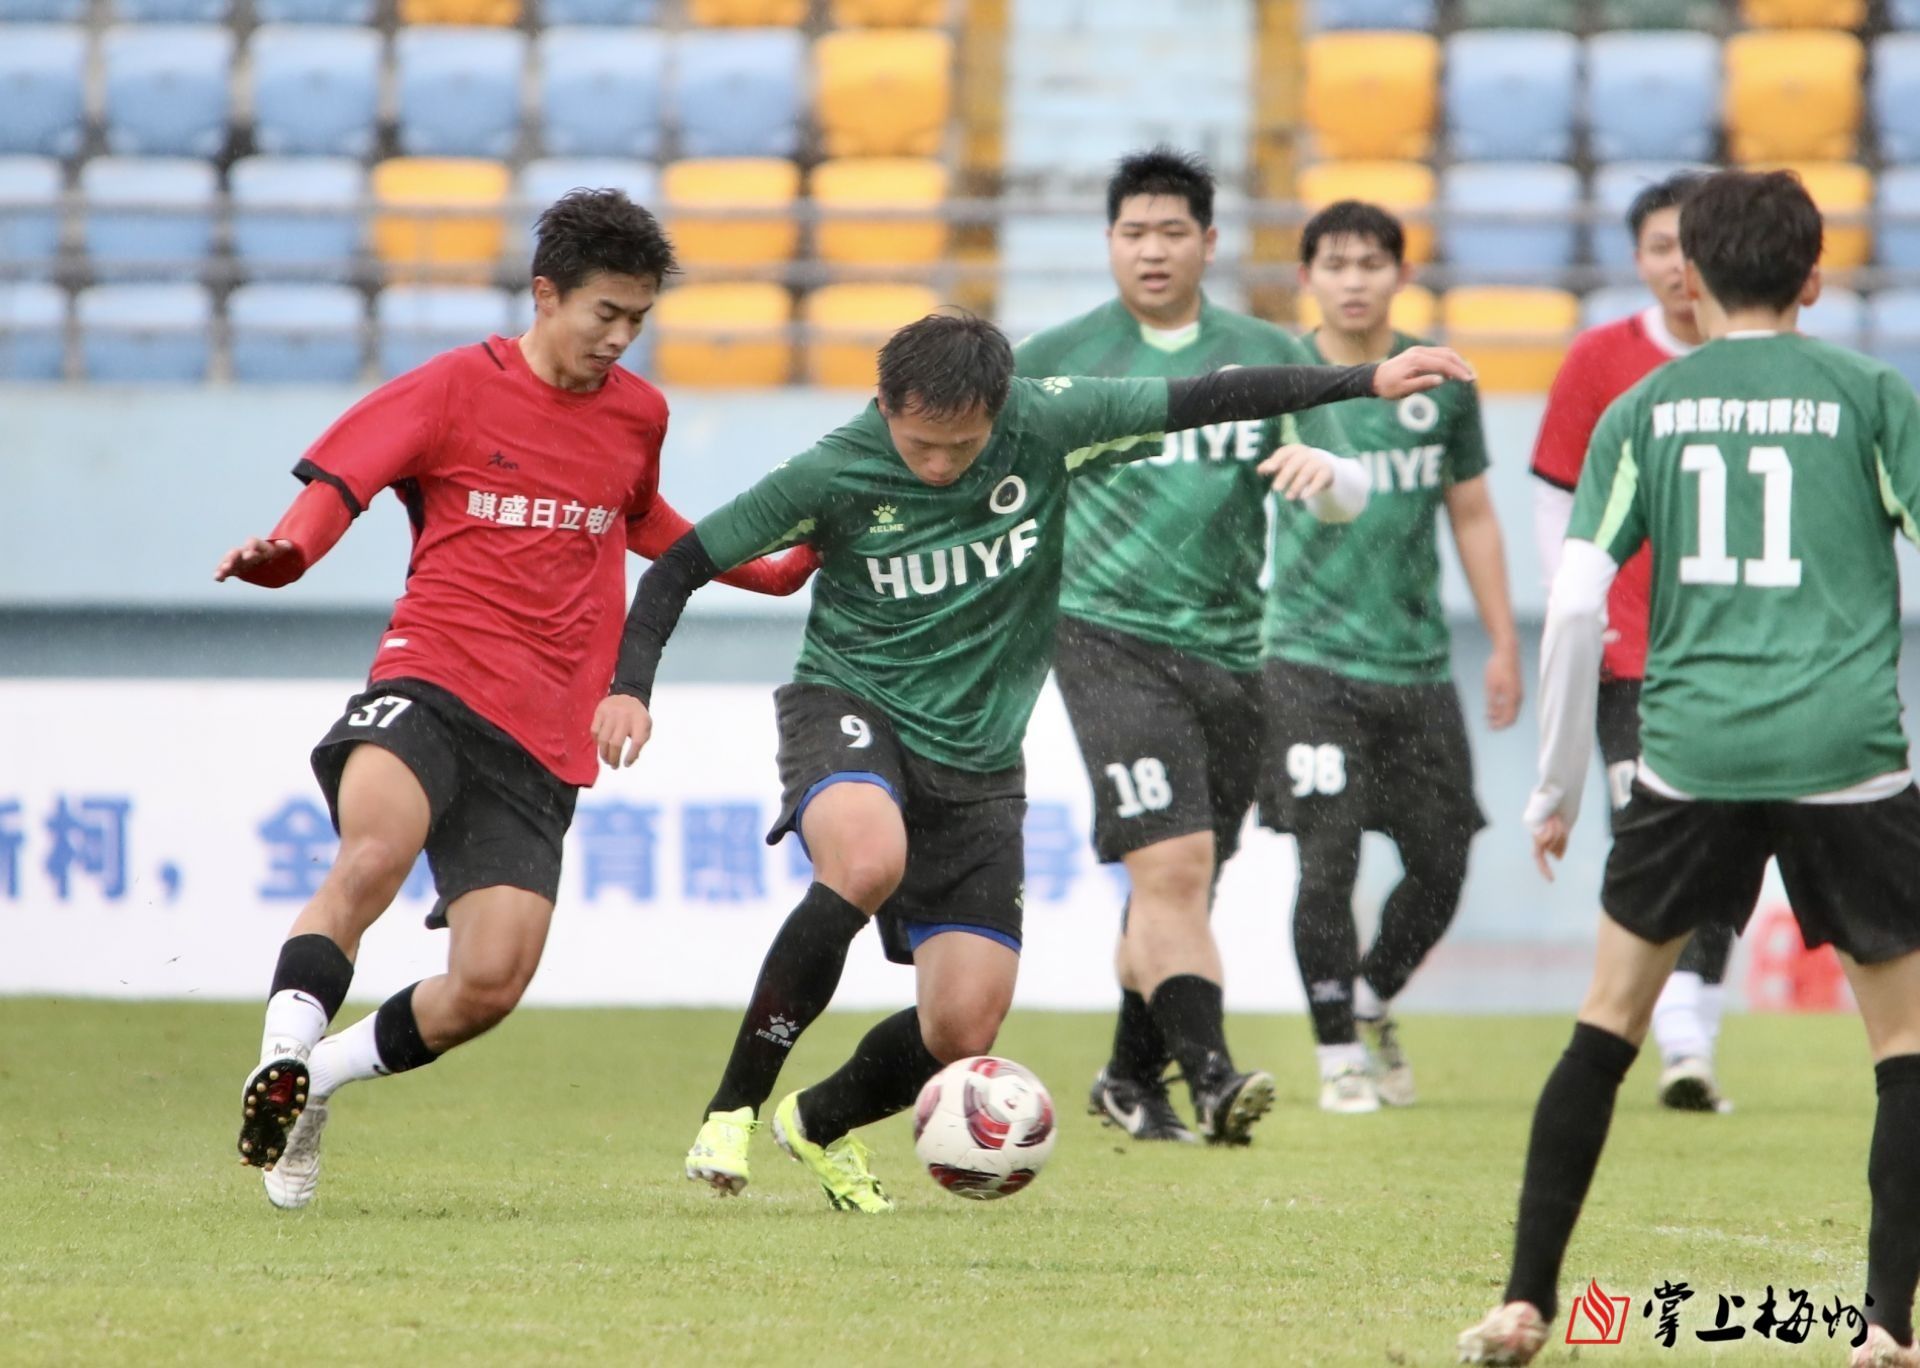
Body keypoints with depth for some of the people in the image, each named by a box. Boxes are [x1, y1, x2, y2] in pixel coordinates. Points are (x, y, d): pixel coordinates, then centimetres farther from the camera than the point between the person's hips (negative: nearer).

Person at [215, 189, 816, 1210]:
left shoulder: (636, 415, 17)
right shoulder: (456, 389, 2)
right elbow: (335, 485, -5)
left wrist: (770, 569, 35)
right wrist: (281, 551, -26)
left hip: (542, 740, 4)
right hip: (434, 678, -4)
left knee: (492, 981, -11)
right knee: (376, 852, -37)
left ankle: (312, 1082, 10)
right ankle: (281, 1059, -33)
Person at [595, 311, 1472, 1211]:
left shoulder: (1046, 425, -10)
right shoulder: (832, 474, -14)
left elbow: (1205, 401, -5)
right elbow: (684, 563, -5)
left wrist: (1367, 383, -6)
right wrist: (630, 686, -18)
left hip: (977, 761, 3)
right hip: (850, 705, -3)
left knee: (963, 1027, -3)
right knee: (870, 861, -38)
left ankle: (819, 1124, 30)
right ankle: (733, 1109, -26)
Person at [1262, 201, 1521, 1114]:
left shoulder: (1440, 383, 7)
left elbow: (1472, 516, 16)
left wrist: (1503, 643, 14)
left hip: (1420, 662, 3)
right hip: (1312, 658, -3)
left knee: (1441, 867, 5)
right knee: (1327, 864, -10)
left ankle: (1373, 1003, 32)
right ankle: (1338, 1054, 5)